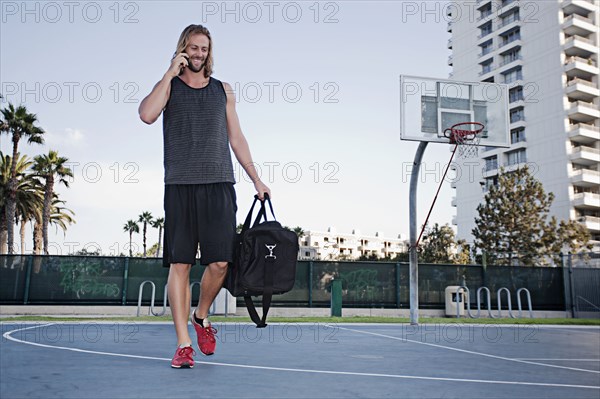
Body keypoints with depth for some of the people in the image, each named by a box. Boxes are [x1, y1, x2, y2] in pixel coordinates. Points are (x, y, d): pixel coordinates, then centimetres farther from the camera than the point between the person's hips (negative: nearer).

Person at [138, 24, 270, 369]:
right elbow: (147, 115, -10)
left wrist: (257, 179, 12)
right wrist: (171, 73, -6)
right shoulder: (169, 85, 11)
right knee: (179, 264, -3)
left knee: (220, 262, -6)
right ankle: (183, 343, 4)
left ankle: (202, 316, 22)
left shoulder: (223, 91, 18)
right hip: (180, 185, -1)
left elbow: (237, 138, 18)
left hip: (218, 185, 2)